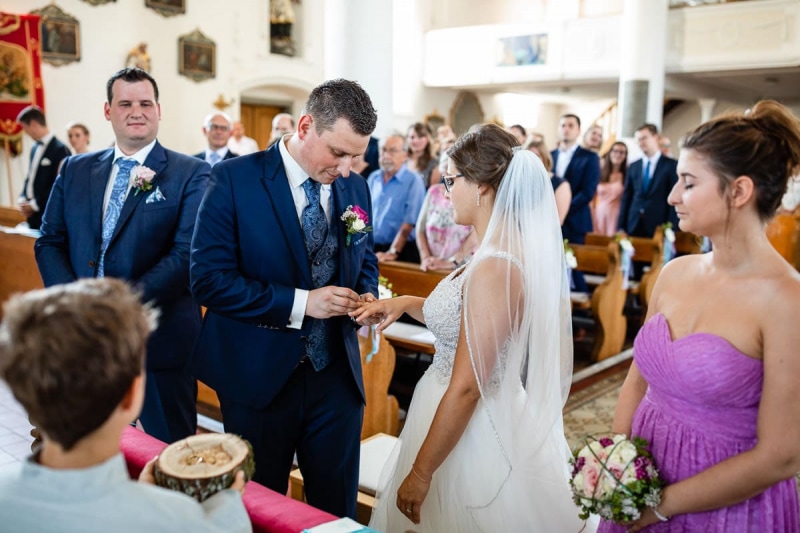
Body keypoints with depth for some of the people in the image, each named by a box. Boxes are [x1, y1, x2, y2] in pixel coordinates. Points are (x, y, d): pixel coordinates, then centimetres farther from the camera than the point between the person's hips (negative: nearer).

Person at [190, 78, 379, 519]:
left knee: (338, 506, 16)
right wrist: (300, 303, -22)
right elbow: (208, 278, -16)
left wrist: (366, 296, -6)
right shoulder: (234, 179, -12)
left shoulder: (356, 188, 3)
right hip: (259, 376, -3)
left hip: (337, 375, 4)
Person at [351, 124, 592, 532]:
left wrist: (420, 473, -18)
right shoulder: (512, 251, 3)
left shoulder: (494, 268, -26)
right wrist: (406, 303, 4)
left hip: (473, 434, -9)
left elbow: (466, 388, -25)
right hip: (489, 420, 9)